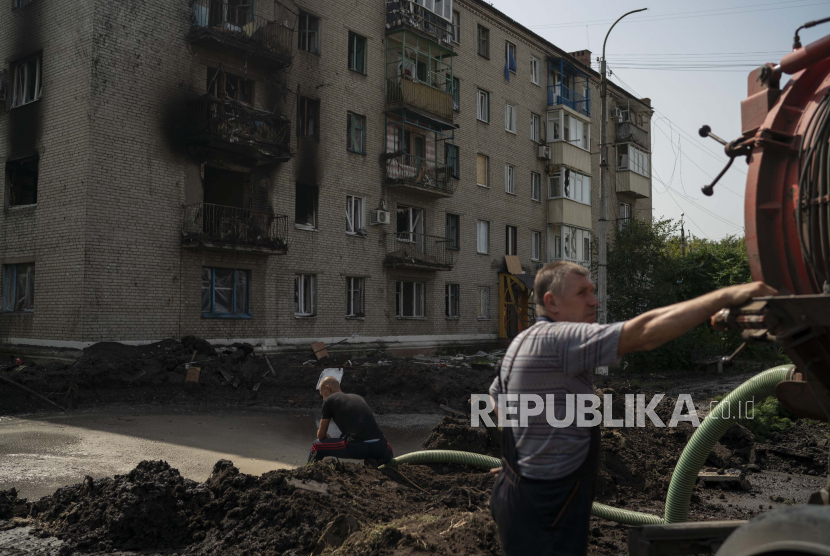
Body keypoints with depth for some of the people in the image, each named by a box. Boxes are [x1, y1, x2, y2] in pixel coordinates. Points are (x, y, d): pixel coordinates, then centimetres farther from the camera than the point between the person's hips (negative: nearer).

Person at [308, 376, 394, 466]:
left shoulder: (329, 400, 13)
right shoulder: (359, 397, 29)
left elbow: (321, 436, 19)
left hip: (357, 447, -4)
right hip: (379, 446, 4)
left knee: (317, 446, 18)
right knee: (388, 451, 41)